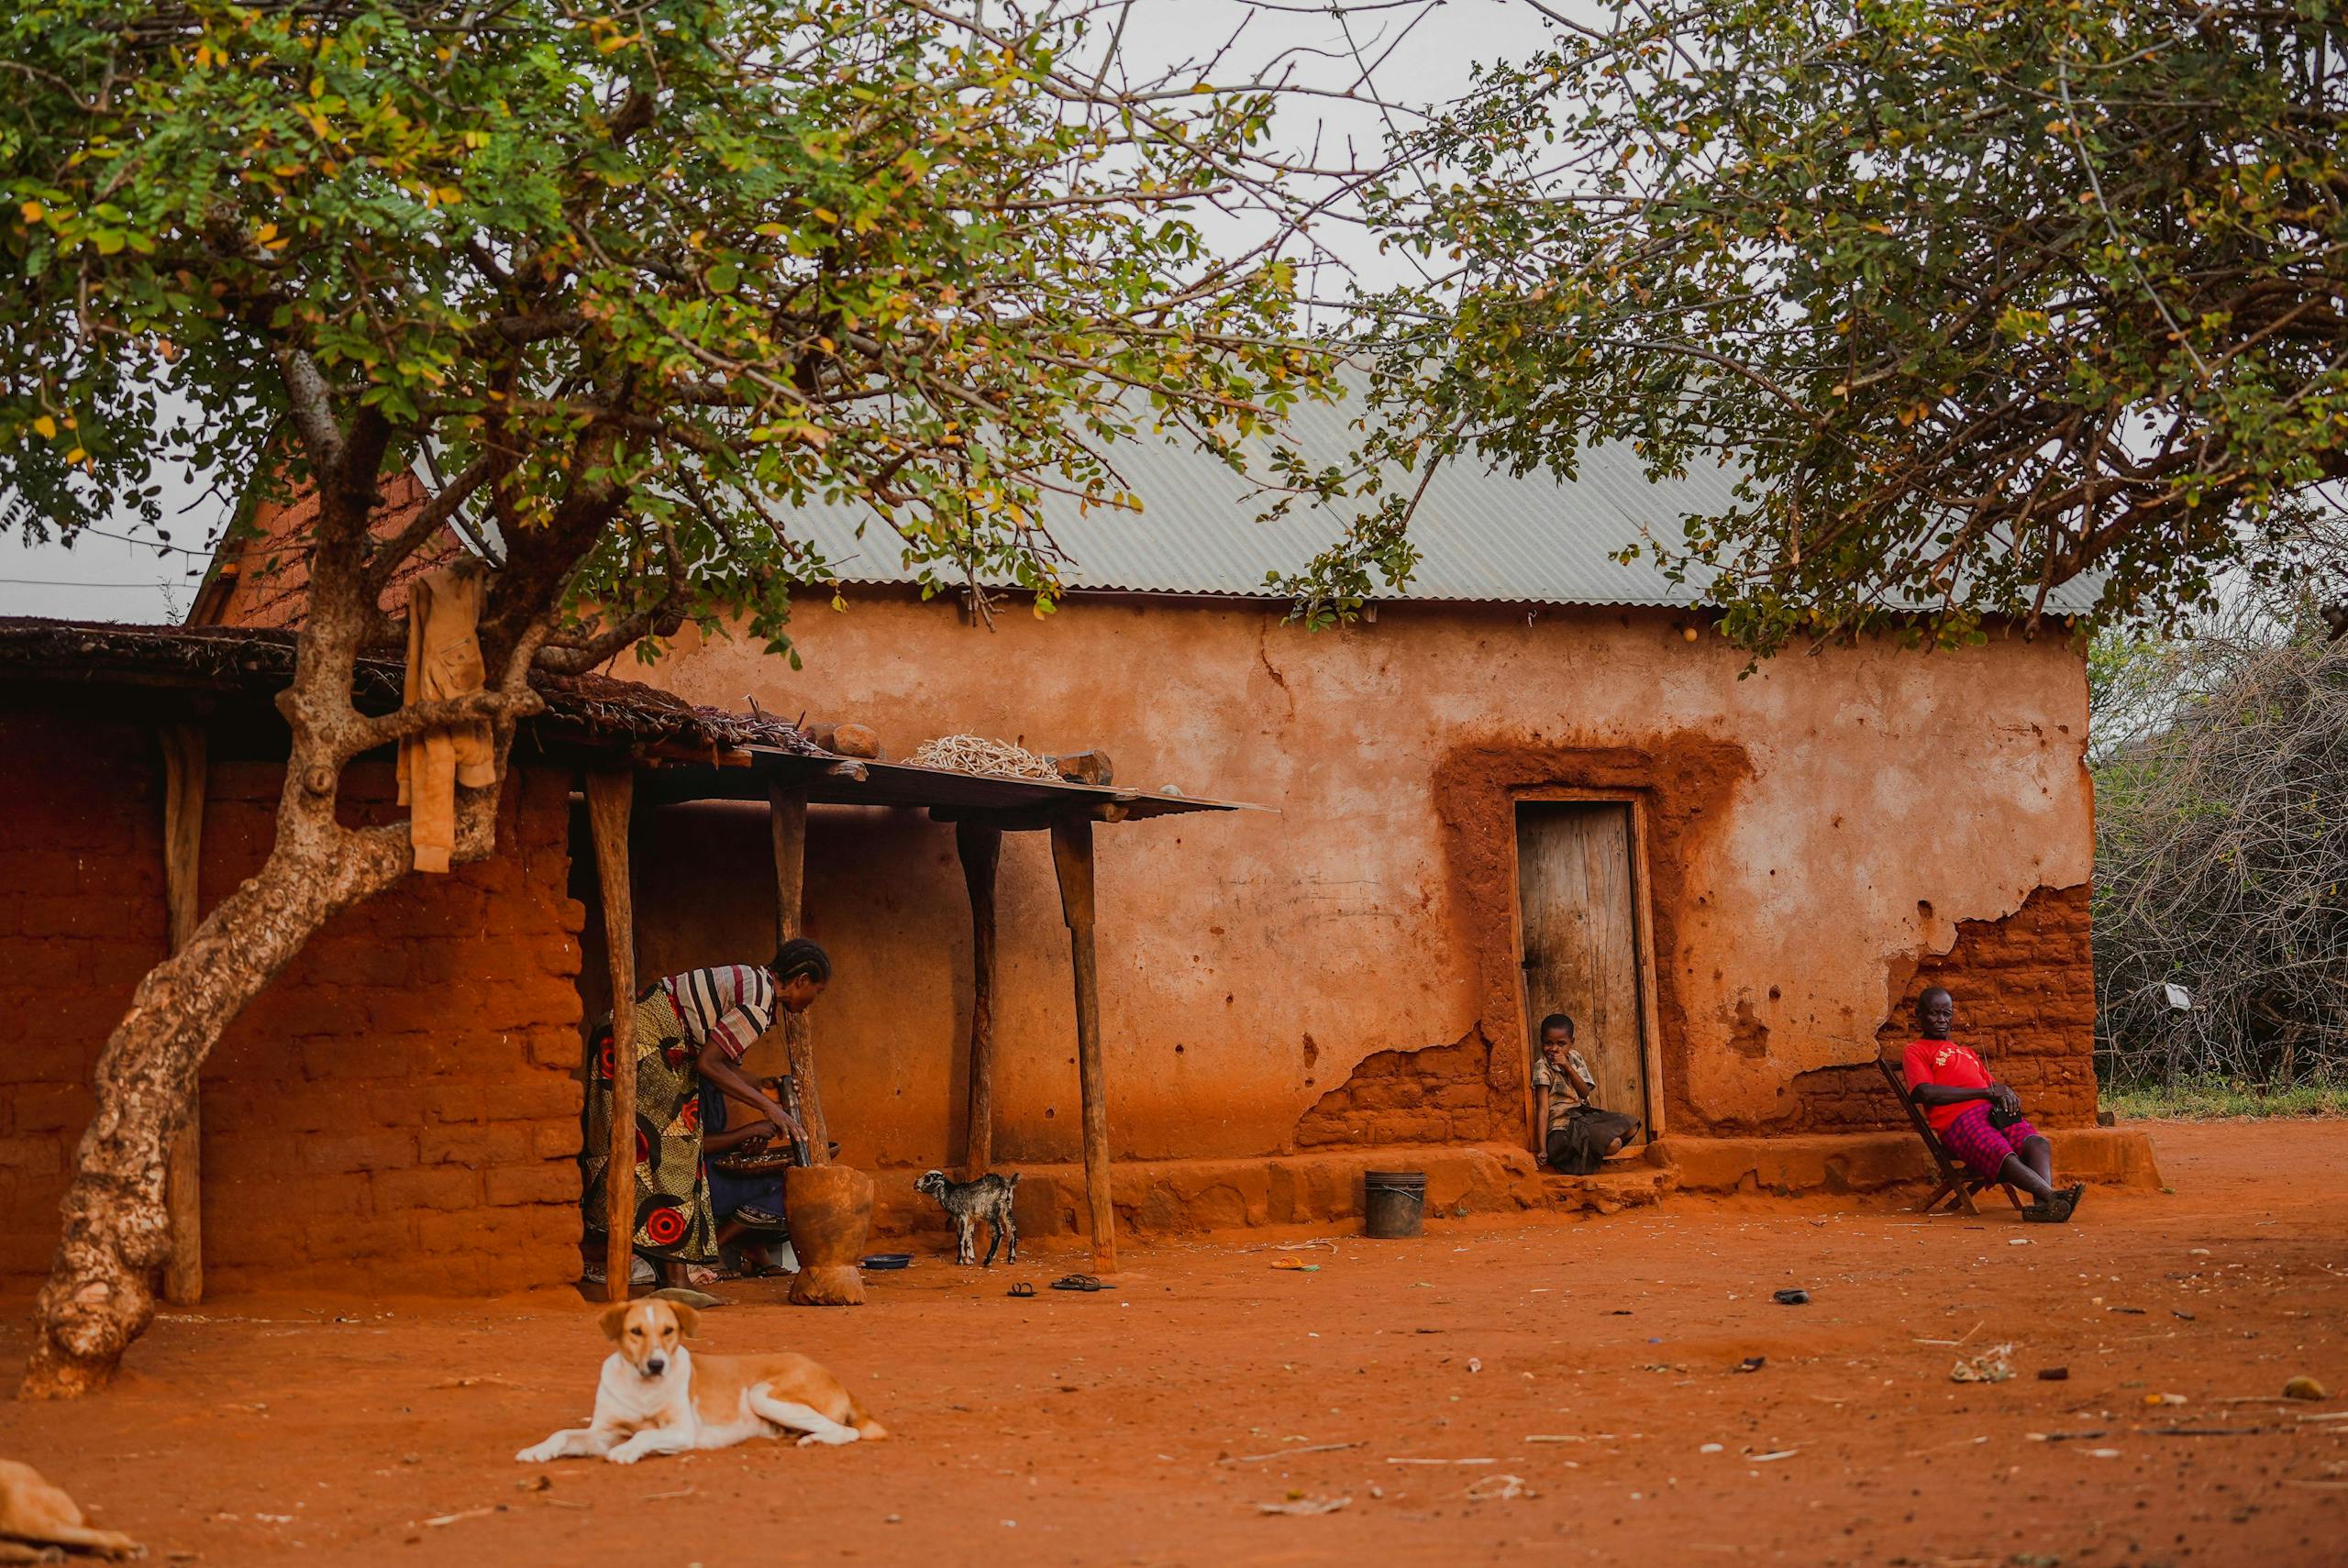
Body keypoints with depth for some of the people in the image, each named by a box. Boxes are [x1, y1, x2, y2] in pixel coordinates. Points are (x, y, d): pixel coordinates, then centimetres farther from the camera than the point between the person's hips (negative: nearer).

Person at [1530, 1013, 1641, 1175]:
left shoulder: (1574, 1058, 9)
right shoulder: (1543, 1067, -11)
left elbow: (1585, 1093, -2)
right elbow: (1543, 1109, -15)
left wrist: (1568, 1067, -16)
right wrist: (1543, 1149, -20)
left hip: (1584, 1114, 8)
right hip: (1563, 1124, -8)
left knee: (1630, 1126, -3)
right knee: (1614, 1144, -25)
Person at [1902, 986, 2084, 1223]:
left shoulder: (1966, 1053, 37)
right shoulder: (1916, 1052, 14)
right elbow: (1926, 1093, -5)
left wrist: (2005, 1093, 0)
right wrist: (1987, 1091, -5)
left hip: (1995, 1112, 6)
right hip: (1958, 1120, -6)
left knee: (2039, 1144, -27)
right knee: (2004, 1156, -35)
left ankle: (2044, 1205, -49)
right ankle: (2052, 1196, -50)